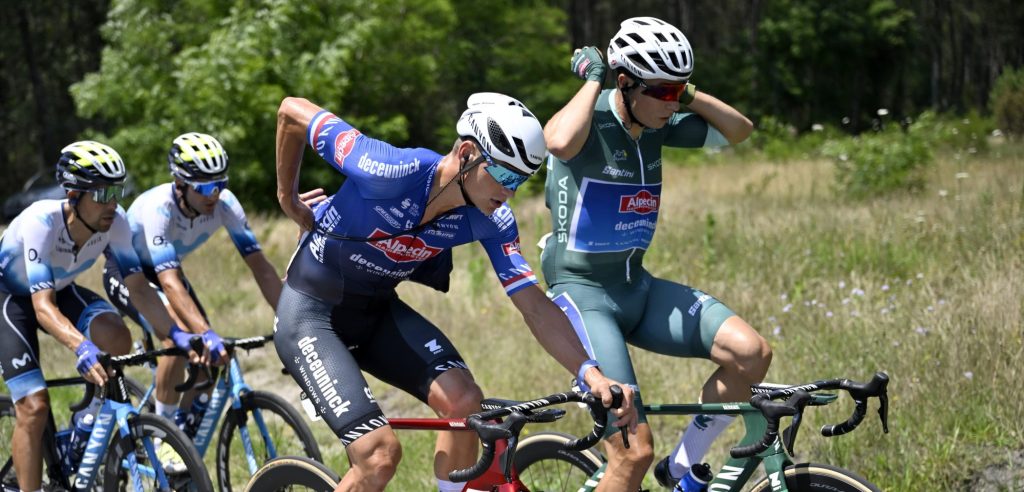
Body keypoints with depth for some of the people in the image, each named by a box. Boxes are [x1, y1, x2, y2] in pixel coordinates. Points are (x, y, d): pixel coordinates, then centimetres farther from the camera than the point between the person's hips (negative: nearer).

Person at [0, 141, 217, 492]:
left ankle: (94, 418, -1)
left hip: (60, 289, 4)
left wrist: (176, 334, -36)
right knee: (34, 407, -18)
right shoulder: (41, 223, -37)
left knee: (116, 336, -26)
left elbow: (138, 286, -21)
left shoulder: (114, 222, -23)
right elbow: (43, 306, -43)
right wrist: (81, 348, -60)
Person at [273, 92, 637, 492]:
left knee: (464, 401, -19)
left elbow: (535, 305, -14)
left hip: (378, 310, 6)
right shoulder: (391, 171, -31)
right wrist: (287, 197, -5)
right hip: (310, 314, -5)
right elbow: (293, 112, -20)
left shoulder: (490, 220, -14)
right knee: (381, 456, -19)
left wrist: (590, 372, -30)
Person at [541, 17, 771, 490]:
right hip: (584, 293, -7)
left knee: (751, 352, -12)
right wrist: (592, 79, -25)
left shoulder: (656, 126, 5)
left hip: (637, 287, 7)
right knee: (635, 452, -17)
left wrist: (688, 95, -4)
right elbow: (559, 142, -41)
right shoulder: (589, 123, -16)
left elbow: (738, 129, 10)